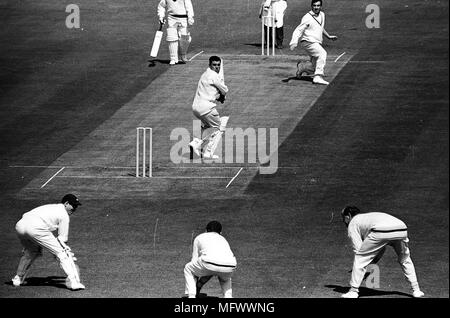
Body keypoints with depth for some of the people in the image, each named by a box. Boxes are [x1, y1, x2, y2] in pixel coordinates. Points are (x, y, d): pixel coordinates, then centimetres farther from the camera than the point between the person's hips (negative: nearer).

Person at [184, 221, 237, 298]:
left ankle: (191, 296, 16)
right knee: (225, 277, 41)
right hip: (230, 266, 3)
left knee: (188, 268, 28)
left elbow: (194, 260, 34)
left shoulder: (199, 238, 32)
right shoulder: (223, 239, 40)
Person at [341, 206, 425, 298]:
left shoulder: (352, 223, 25)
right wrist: (374, 261, 42)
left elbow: (358, 249, 16)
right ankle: (416, 290, 29)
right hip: (402, 230, 6)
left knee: (360, 259, 12)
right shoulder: (369, 216, 44)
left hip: (380, 232, -6)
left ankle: (353, 291, 9)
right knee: (405, 260, 30)